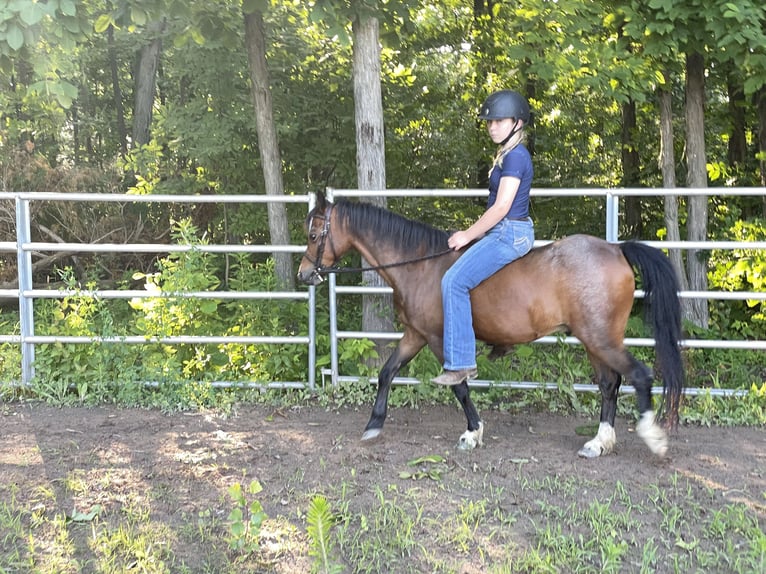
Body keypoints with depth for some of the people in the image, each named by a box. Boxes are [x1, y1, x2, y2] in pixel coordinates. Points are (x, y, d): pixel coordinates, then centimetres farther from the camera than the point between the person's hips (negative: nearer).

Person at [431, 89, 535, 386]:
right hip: (508, 233, 11)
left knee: (454, 281, -20)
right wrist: (471, 234, 14)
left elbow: (502, 206, -21)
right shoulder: (509, 155, 16)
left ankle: (462, 363, -19)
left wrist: (467, 235, -14)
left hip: (509, 233, -11)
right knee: (456, 279, 24)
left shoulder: (515, 156, -15)